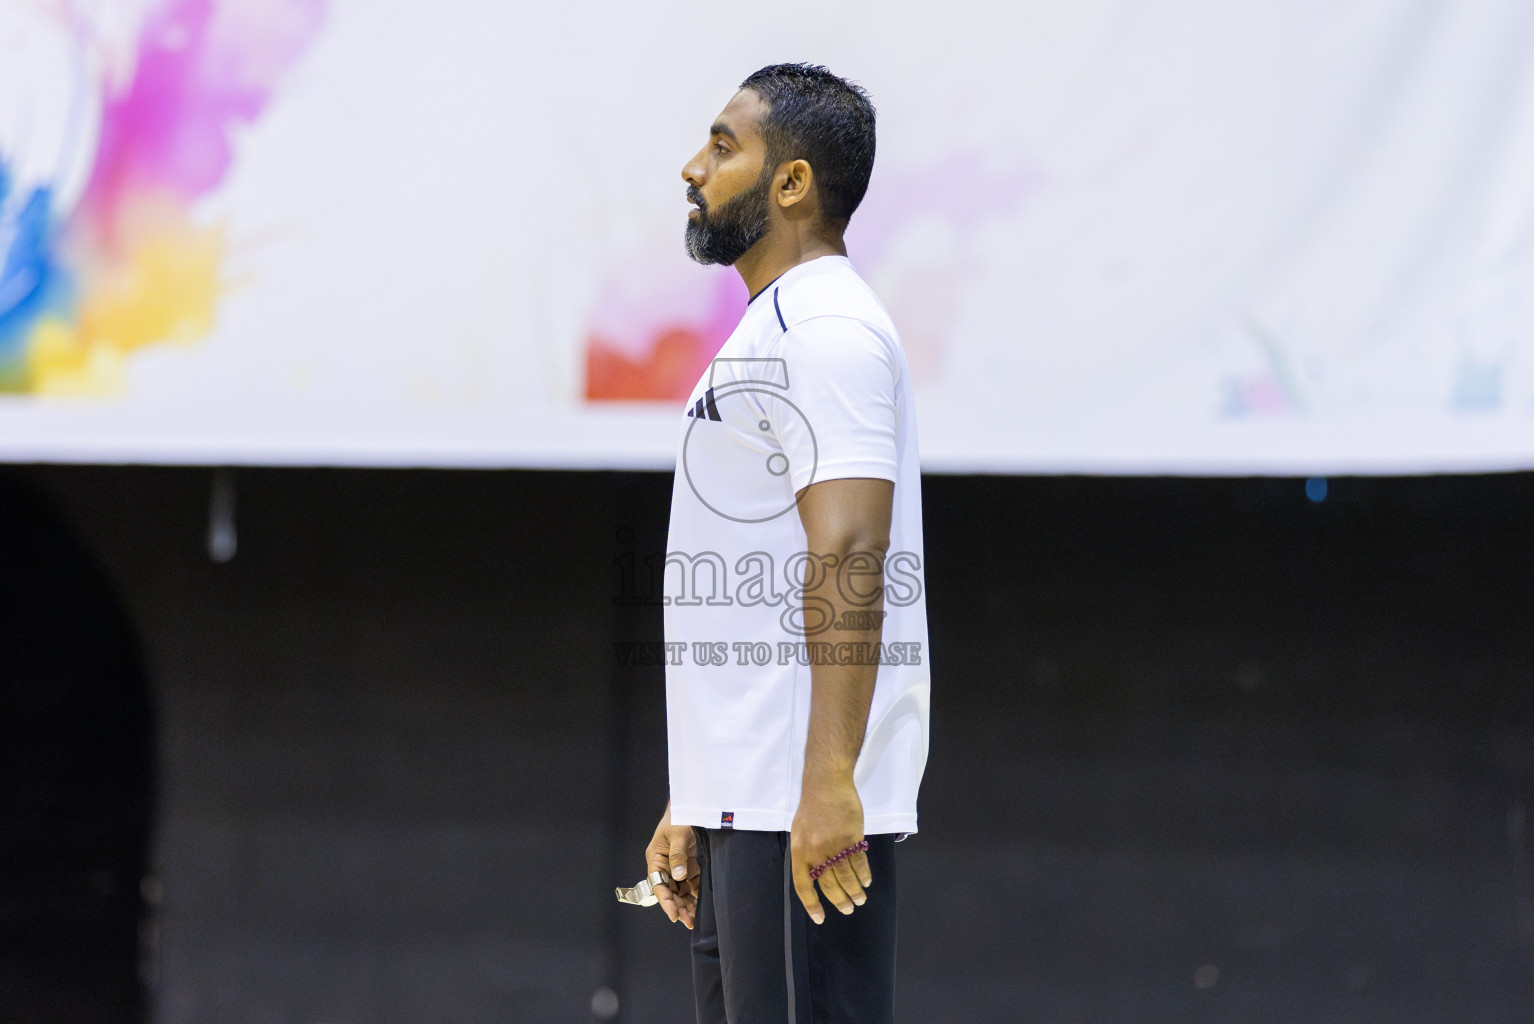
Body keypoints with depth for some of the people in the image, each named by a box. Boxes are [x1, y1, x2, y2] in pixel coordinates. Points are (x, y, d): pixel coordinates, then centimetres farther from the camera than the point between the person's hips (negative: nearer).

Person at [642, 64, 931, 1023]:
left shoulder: (824, 329, -11)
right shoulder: (770, 331, 22)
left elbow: (847, 565, -22)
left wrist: (827, 784, -29)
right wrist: (694, 809, 23)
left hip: (811, 813, -11)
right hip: (748, 804, 11)